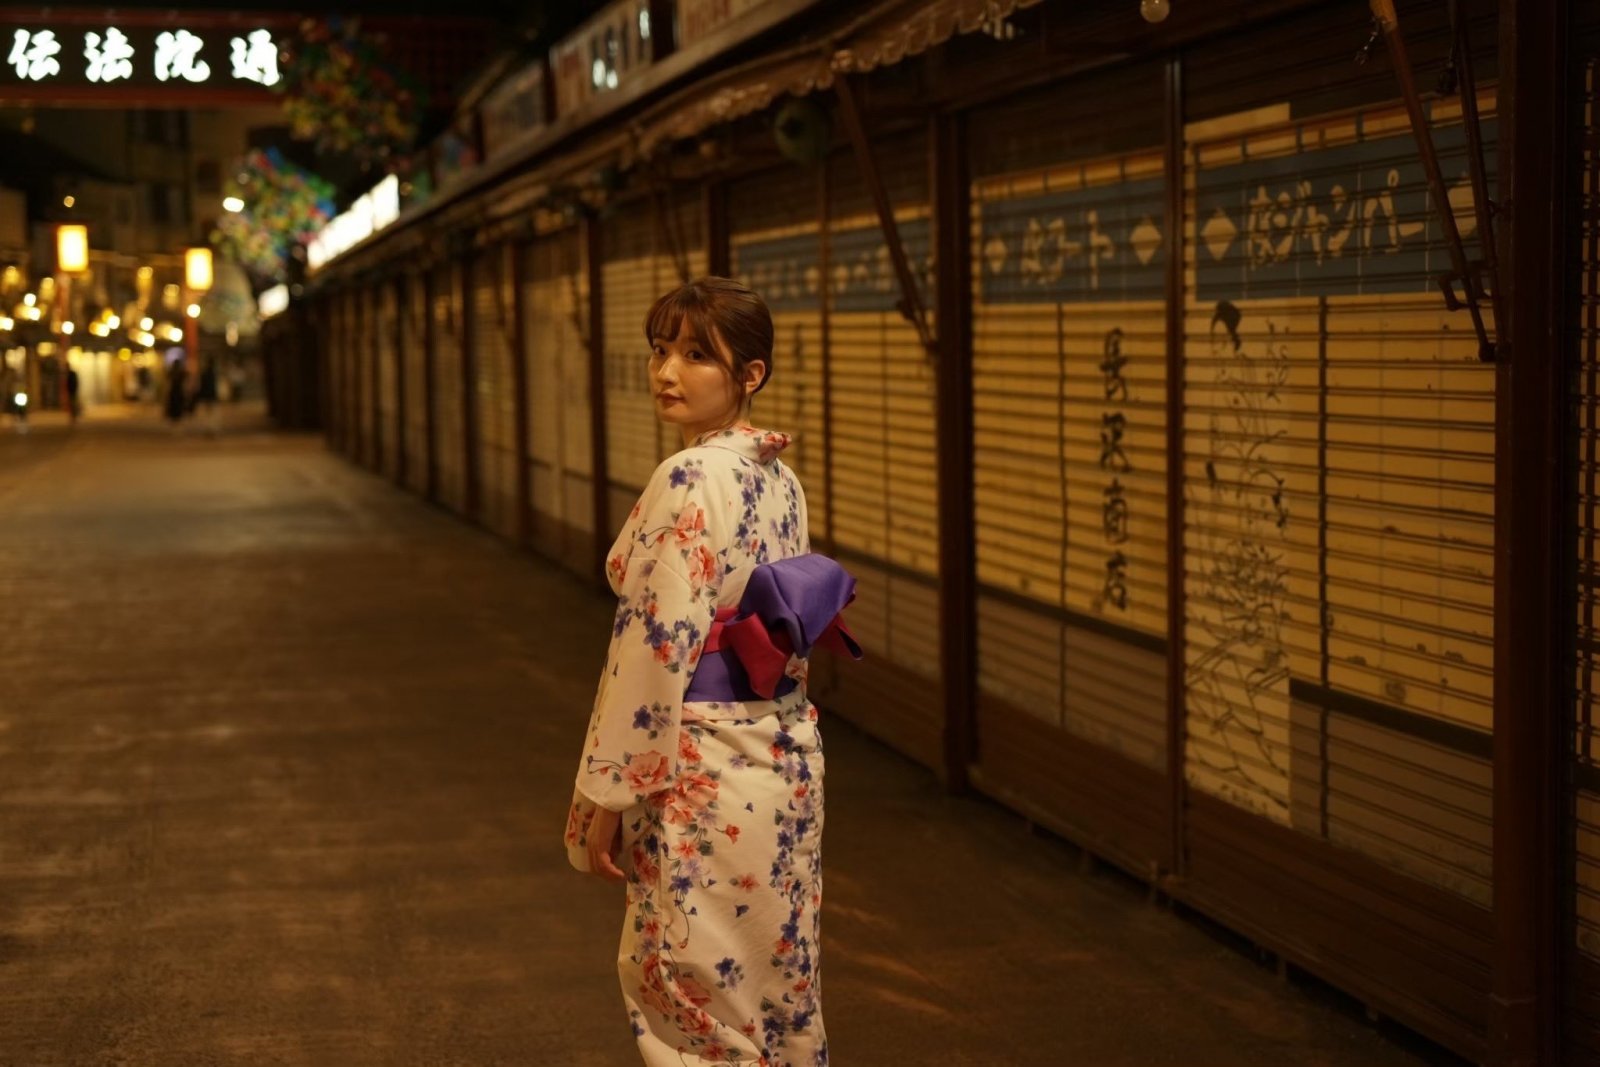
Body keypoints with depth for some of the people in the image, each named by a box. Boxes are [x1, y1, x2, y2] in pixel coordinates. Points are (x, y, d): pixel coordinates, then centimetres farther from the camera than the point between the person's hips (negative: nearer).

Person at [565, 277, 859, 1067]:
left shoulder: (691, 481, -18)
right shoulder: (777, 475, 8)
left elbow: (659, 646, -20)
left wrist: (607, 793, -14)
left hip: (707, 770, -9)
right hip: (785, 753, 9)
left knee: (698, 1000, 3)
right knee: (775, 987, 18)